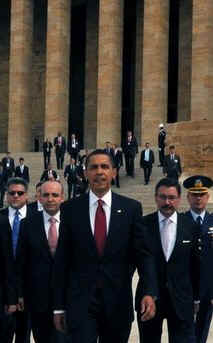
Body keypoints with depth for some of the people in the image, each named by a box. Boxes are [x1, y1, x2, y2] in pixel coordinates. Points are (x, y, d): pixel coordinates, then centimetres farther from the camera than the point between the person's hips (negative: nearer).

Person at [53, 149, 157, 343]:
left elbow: (142, 254, -1)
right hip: (81, 302, -1)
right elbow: (62, 260, 3)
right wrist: (59, 306, 2)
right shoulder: (72, 209, 0)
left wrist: (149, 292, -16)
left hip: (118, 303, 1)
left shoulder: (131, 208, 0)